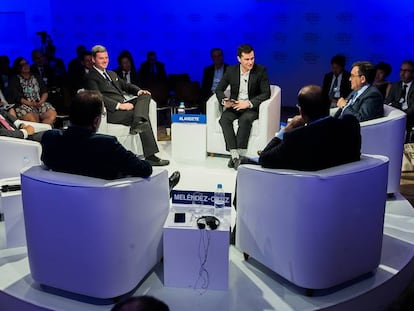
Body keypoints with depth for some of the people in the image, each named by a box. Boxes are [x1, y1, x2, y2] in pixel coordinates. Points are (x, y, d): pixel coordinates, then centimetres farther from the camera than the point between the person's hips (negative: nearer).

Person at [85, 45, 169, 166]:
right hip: (112, 111, -7)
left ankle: (137, 123, -44)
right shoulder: (91, 77, 2)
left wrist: (139, 91, 3)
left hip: (125, 103, 8)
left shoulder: (112, 74, 31)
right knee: (140, 116, -26)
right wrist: (119, 105, -22)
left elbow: (126, 85, 27)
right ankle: (150, 156, -27)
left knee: (145, 96, -18)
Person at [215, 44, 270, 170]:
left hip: (251, 107, -3)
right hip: (234, 106, 3)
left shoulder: (260, 71, -5)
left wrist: (249, 103, -21)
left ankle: (238, 155, -28)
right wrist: (224, 101, -16)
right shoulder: (231, 70, 3)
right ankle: (235, 155, -31)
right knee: (224, 119, -29)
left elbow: (266, 93, -8)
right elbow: (219, 89, 7)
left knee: (245, 119, -35)